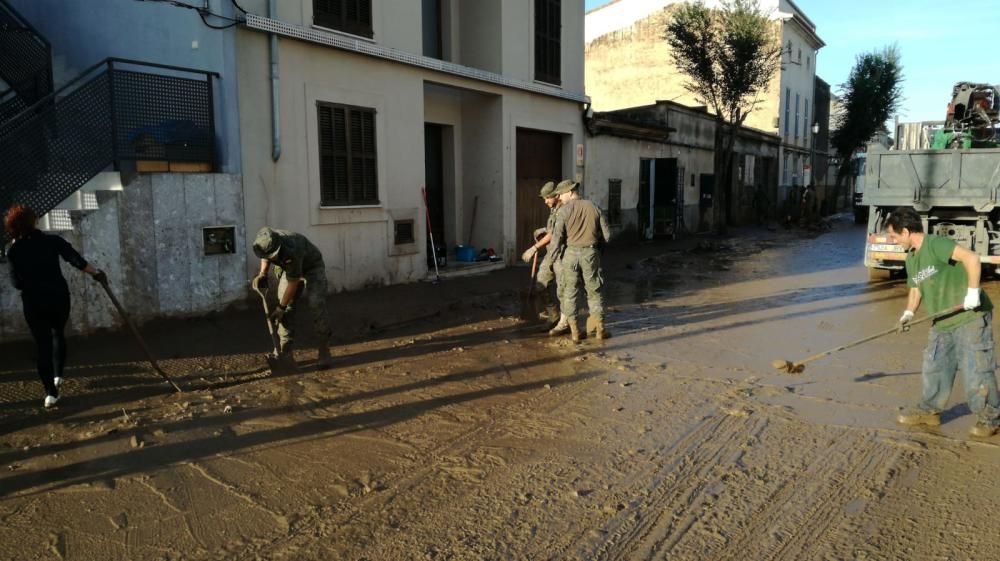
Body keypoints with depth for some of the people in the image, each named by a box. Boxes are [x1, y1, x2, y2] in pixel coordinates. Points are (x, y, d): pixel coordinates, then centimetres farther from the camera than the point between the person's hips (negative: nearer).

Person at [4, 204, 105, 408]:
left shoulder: (14, 250, -3)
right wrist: (95, 273, -5)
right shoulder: (51, 240, -4)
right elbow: (76, 259, -13)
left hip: (33, 302, -1)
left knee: (42, 345, 5)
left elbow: (17, 283, -3)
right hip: (59, 297, 1)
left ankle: (50, 393, 5)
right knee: (58, 334, 26)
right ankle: (58, 375, 24)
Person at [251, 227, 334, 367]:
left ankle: (324, 351, -5)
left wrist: (281, 307, -20)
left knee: (317, 306, -16)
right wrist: (262, 274, -12)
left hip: (312, 267, -5)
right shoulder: (266, 243, -23)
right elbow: (265, 257, 5)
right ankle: (284, 352, 3)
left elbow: (293, 283, -29)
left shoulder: (291, 250, -41)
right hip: (288, 269, 6)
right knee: (287, 310, -4)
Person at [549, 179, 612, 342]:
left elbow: (557, 236, -13)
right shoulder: (593, 207, 4)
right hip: (590, 253, 2)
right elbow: (607, 235, 4)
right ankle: (599, 328, 13)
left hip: (571, 253, -2)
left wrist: (556, 250, 4)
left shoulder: (564, 210, -6)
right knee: (594, 291, 13)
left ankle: (575, 331, 7)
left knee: (570, 292, 8)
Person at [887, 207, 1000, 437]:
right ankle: (930, 411, 28)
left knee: (976, 369, -2)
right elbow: (915, 289, 17)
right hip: (942, 323, 9)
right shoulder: (911, 259, 10)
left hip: (971, 317, -9)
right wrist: (909, 312, 0)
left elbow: (971, 258, -28)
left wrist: (973, 292, -28)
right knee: (934, 368, 14)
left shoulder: (936, 244, -17)